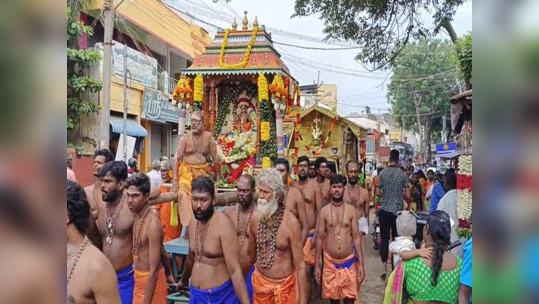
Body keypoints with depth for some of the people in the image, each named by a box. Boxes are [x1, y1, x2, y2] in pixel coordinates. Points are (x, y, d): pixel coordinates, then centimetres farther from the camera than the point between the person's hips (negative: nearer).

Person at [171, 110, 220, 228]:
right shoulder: (185, 138, -5)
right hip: (186, 171, -3)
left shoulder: (208, 136, -1)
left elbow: (215, 158, 4)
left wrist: (218, 178, 6)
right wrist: (175, 181, -18)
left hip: (202, 172, 3)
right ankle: (188, 225, -23)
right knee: (184, 193, -26)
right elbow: (177, 158, -10)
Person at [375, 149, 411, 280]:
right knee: (397, 238, 12)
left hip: (384, 210, 0)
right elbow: (408, 196, -5)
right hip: (398, 211, 0)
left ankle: (384, 267, 0)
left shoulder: (382, 173, -3)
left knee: (384, 238, 6)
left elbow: (378, 193, -3)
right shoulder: (403, 174, -4)